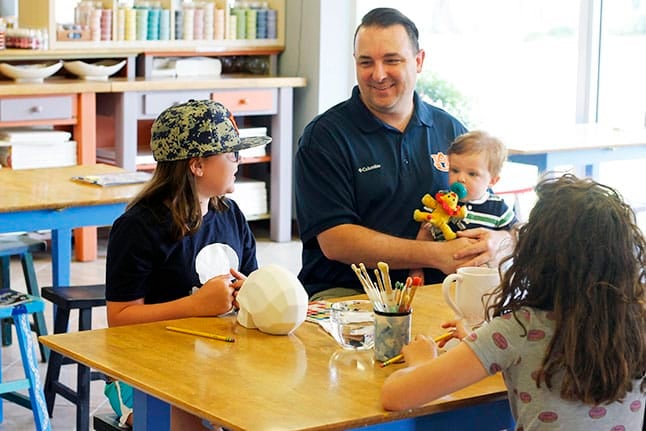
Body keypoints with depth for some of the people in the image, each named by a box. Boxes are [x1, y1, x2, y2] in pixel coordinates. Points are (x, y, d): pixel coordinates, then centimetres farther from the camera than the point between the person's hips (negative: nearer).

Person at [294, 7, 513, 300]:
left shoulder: (451, 132, 13)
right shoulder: (324, 136, -1)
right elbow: (334, 242, -11)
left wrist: (493, 242, -12)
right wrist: (435, 255, -17)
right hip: (345, 292, -4)